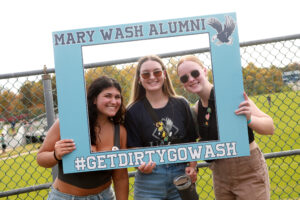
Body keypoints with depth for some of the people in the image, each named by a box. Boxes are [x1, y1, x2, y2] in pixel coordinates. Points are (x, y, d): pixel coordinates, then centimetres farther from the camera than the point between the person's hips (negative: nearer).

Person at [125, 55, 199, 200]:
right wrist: (142, 165, -21)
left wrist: (192, 167, -5)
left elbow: (191, 142, 7)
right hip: (150, 179, -2)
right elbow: (134, 148, -3)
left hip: (182, 176, 2)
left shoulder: (181, 104, 5)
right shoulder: (133, 111, -2)